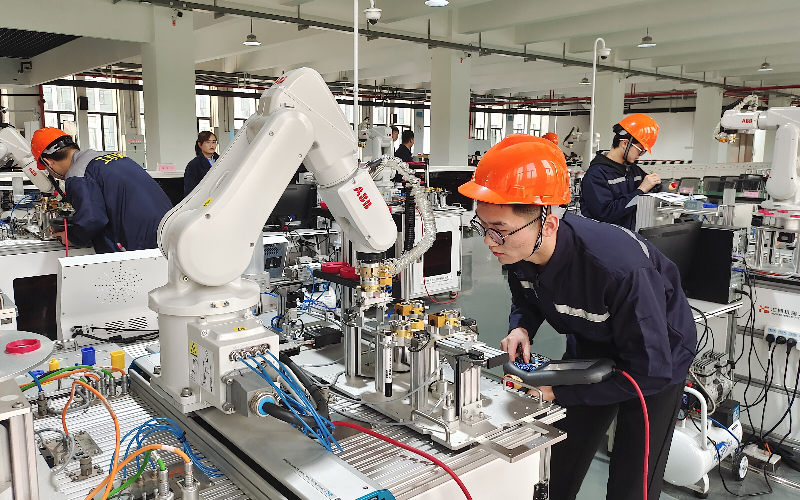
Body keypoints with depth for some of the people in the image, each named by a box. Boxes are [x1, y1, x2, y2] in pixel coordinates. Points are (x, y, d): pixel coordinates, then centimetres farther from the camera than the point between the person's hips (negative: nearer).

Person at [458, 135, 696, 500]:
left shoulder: (618, 269, -42)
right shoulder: (517, 248, -22)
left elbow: (650, 371, -31)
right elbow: (526, 299, 1)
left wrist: (561, 392, -27)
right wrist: (521, 328, -21)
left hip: (656, 359, -5)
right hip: (589, 350, 5)